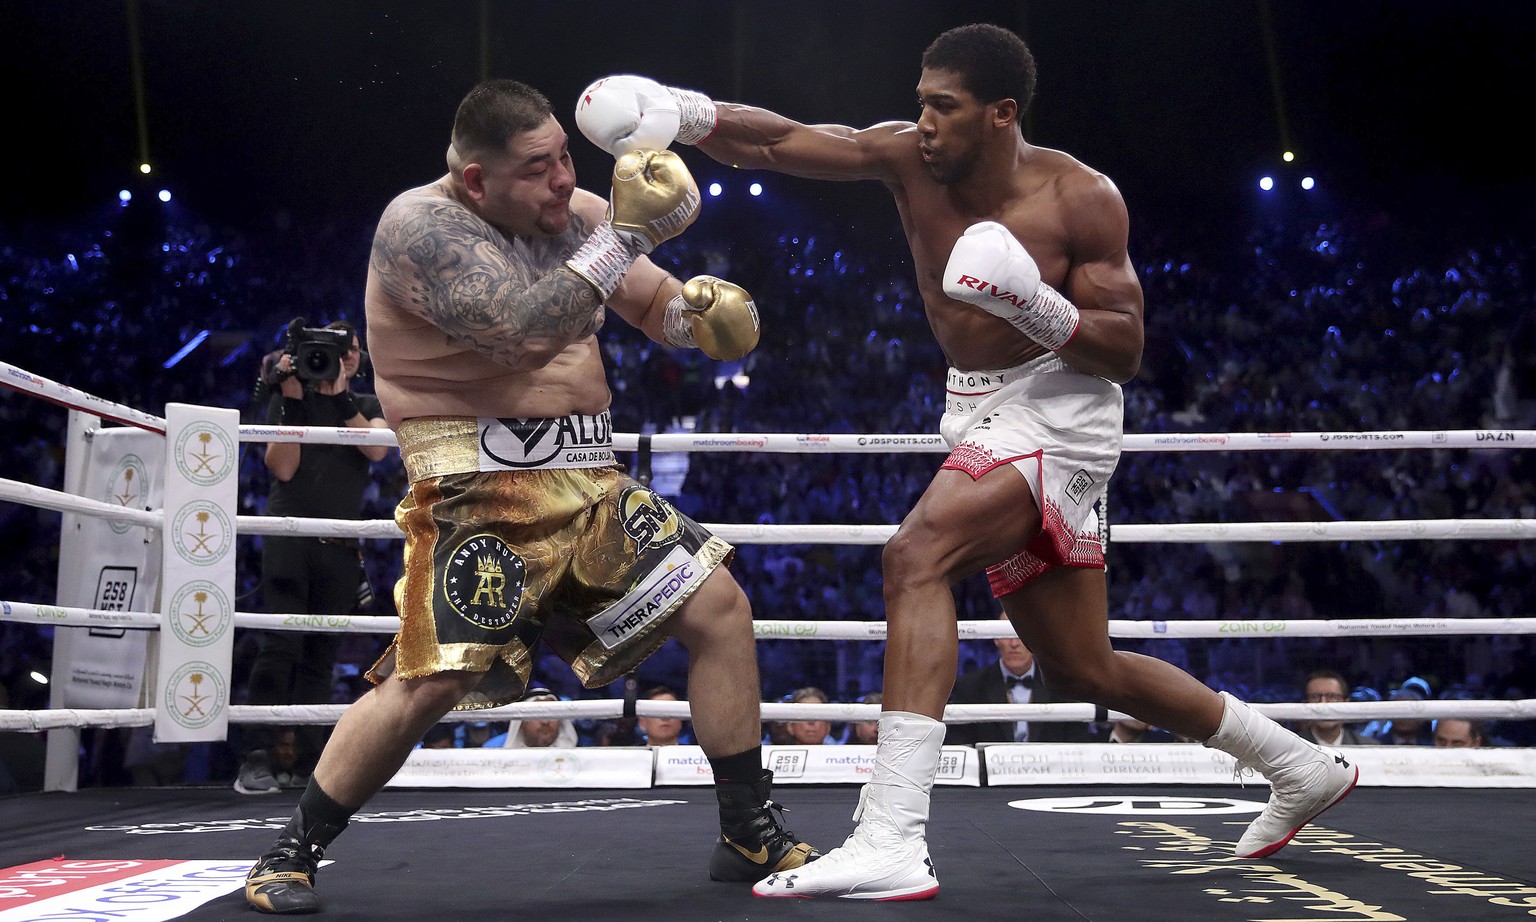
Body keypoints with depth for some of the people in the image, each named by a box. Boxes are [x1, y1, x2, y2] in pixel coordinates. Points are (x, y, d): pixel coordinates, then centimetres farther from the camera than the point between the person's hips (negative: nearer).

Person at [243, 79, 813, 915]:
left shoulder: (574, 214, 8)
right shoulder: (420, 226, -13)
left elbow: (658, 306, 16)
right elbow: (522, 328, -27)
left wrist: (699, 308, -8)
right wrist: (623, 234, -24)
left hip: (586, 481, 7)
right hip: (478, 491, -7)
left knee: (719, 609, 1)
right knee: (430, 680, -15)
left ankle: (750, 837, 14)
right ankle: (290, 855, 8)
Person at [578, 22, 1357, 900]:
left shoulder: (1082, 199, -14)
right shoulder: (907, 157, -3)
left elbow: (1127, 351, -13)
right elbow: (781, 142, -15)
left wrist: (1034, 306, -30)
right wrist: (684, 111, -32)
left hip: (1057, 413, -7)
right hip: (981, 411, 7)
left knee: (918, 556, -30)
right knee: (1086, 669, 15)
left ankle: (891, 843, -33)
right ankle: (1303, 768, 35)